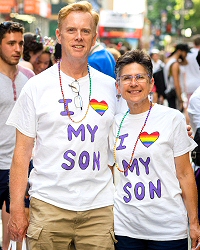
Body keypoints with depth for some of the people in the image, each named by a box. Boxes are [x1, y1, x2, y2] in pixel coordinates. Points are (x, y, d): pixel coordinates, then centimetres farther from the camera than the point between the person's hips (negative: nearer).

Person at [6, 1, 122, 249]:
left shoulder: (111, 87, 8)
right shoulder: (36, 87, 1)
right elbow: (22, 151, 2)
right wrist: (16, 209, -4)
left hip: (100, 208, 2)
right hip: (49, 206, -1)